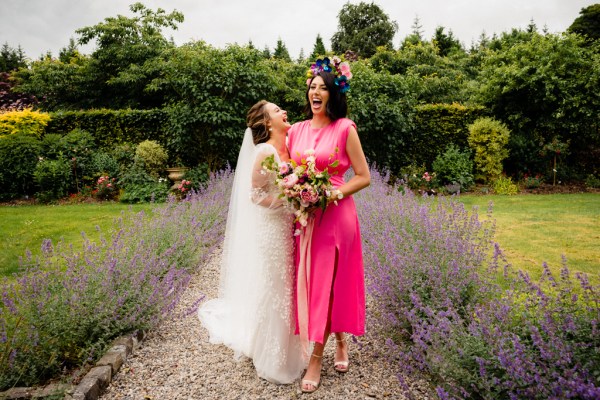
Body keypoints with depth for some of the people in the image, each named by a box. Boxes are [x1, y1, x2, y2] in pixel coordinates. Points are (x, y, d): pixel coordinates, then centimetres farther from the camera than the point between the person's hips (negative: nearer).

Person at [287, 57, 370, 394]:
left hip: (335, 215, -5)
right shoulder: (297, 130, 9)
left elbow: (363, 177, -5)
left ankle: (316, 359, 16)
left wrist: (332, 194, -16)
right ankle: (340, 341, 33)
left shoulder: (345, 129, -6)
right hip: (304, 216, 5)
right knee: (310, 283, 10)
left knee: (329, 284, 2)